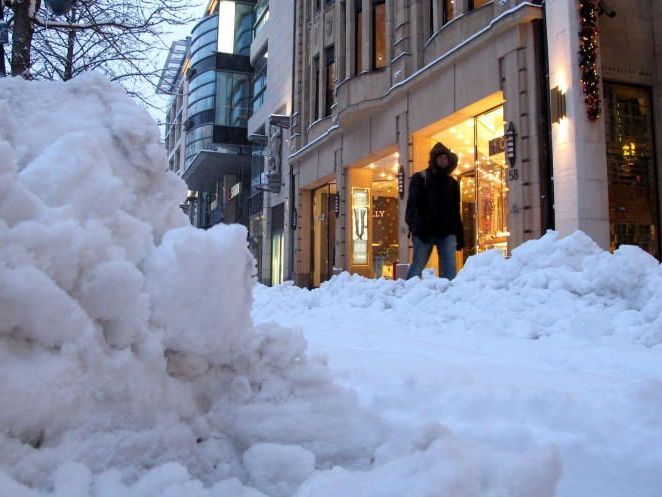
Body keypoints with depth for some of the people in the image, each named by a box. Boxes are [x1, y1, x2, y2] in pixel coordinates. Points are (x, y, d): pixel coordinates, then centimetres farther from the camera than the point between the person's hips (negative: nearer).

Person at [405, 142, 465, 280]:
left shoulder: (452, 183, 20)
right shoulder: (420, 178, 7)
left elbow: (456, 211, 21)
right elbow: (413, 205, -4)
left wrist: (460, 235, 13)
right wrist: (418, 227, -19)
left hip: (447, 231, 3)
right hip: (425, 231, -3)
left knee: (450, 267, -7)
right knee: (418, 265, -3)